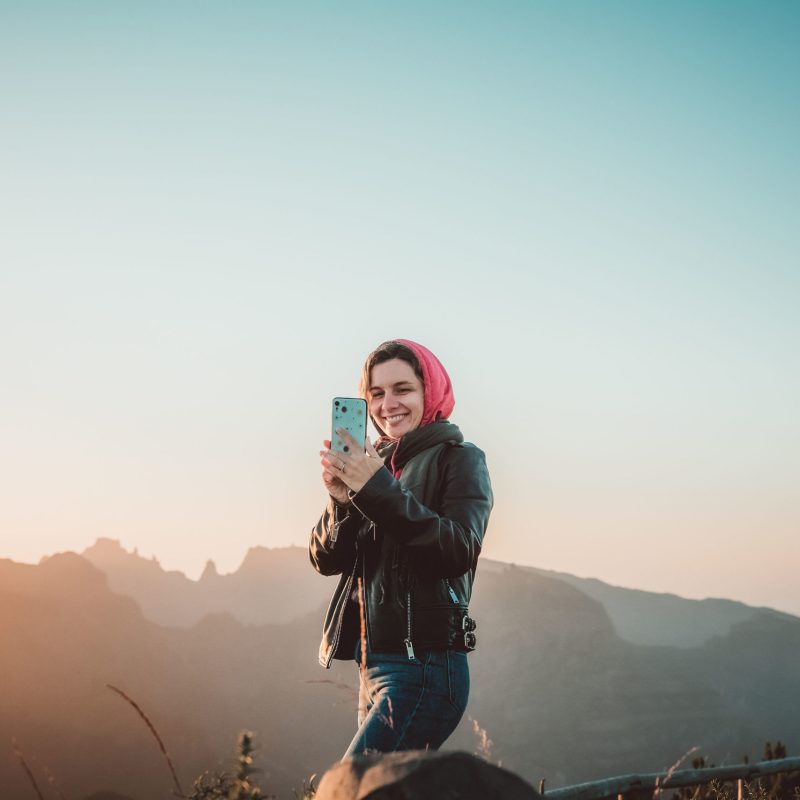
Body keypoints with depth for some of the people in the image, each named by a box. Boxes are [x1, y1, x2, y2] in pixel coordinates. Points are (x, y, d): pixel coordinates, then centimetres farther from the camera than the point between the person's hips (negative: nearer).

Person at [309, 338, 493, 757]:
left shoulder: (458, 459, -2)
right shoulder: (375, 464, 14)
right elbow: (326, 559, 8)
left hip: (425, 669, -7)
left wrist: (379, 490, -23)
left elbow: (460, 550, -19)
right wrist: (341, 500, -11)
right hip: (374, 669, 7)